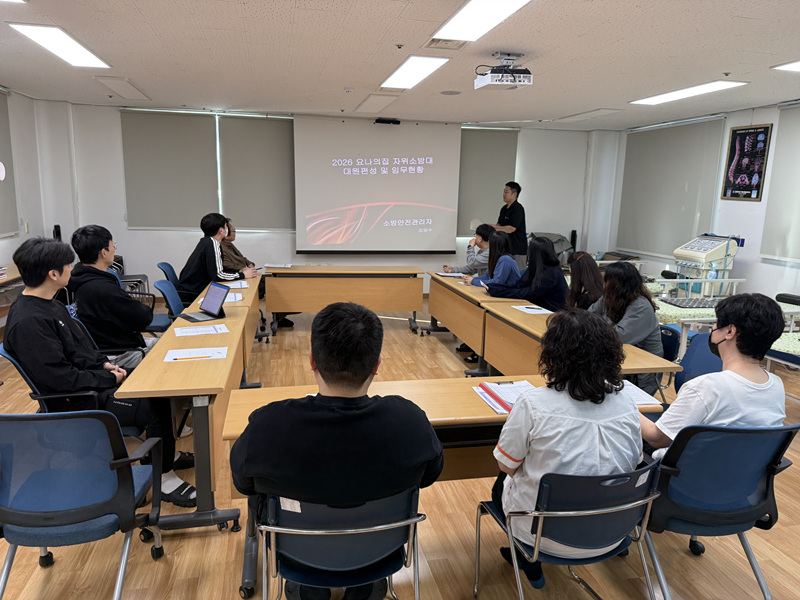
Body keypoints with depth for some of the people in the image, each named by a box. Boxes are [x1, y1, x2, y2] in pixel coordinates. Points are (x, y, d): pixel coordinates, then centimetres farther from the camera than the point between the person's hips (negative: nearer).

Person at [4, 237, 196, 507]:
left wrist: (104, 364, 4)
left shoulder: (48, 304, 7)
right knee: (154, 407, -19)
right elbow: (63, 379, -26)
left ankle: (167, 453, 25)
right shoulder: (27, 323, -26)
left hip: (87, 379, 10)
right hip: (73, 402, -10)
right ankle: (163, 477, -1)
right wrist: (109, 379, -15)